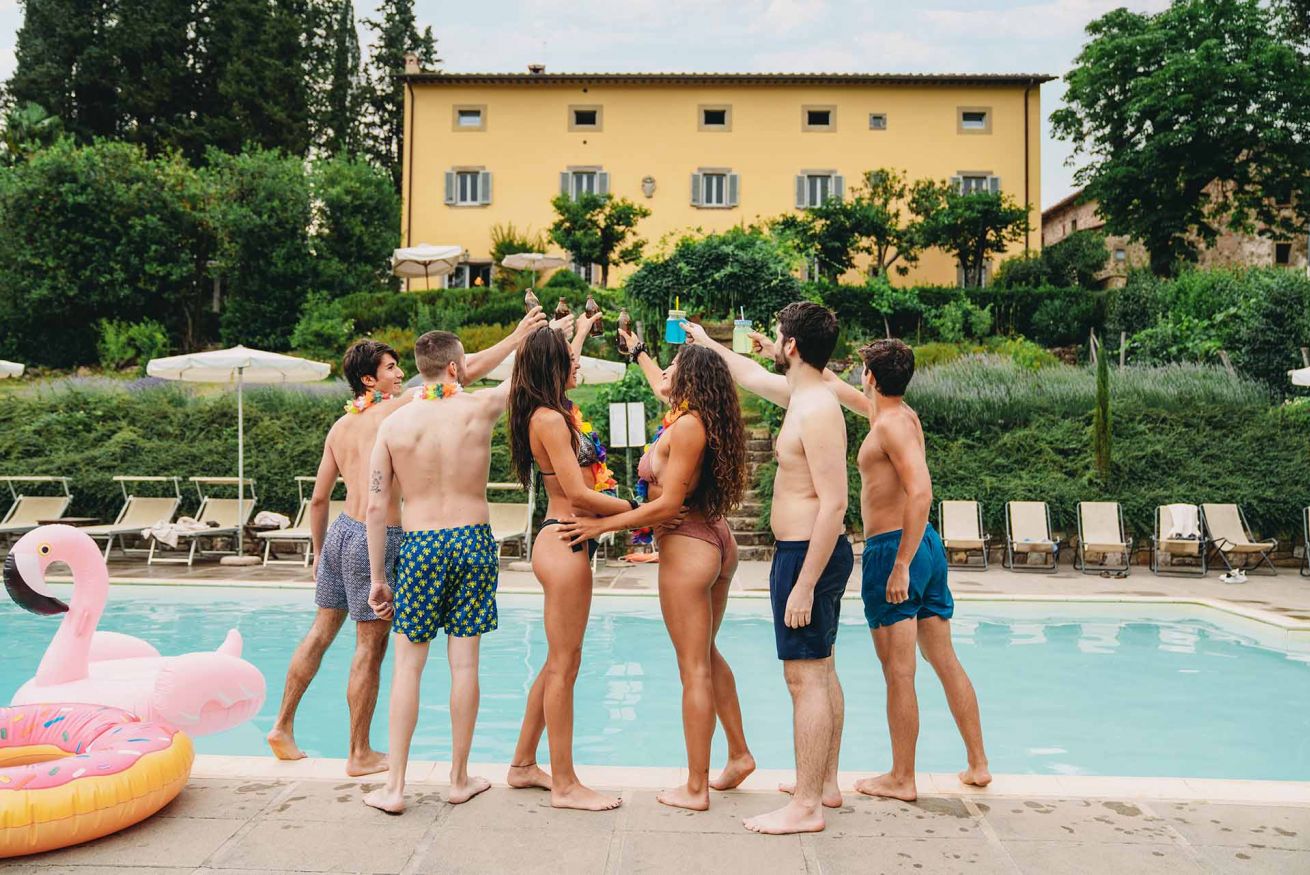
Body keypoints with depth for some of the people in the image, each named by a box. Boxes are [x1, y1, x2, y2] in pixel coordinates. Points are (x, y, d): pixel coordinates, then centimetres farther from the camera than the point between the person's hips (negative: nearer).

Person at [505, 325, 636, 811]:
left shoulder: (552, 414, 13)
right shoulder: (550, 419, -15)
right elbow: (578, 494, -18)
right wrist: (637, 510, -11)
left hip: (566, 544, 11)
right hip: (563, 544, -11)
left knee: (558, 663, 16)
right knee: (564, 666, -4)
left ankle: (523, 765, 28)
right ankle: (564, 784, 6)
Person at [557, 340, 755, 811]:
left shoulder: (688, 424, -17)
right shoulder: (700, 418, 9)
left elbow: (667, 504, -19)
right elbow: (662, 387, 32)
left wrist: (603, 525, -14)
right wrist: (636, 348, 46)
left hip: (687, 548, -10)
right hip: (716, 542, 10)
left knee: (694, 668, -2)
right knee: (706, 655, 22)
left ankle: (695, 788, 7)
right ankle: (739, 753, 31)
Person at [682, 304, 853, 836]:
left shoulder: (817, 410, -21)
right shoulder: (799, 394, 9)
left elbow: (834, 503, -25)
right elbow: (753, 377, 31)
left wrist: (804, 584, -25)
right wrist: (707, 343, 40)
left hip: (806, 554, -11)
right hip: (809, 551, 11)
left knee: (805, 676, -5)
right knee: (820, 672, 17)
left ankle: (805, 807, 3)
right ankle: (825, 783, 30)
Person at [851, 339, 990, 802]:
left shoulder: (892, 425, -14)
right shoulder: (903, 415, 13)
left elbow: (920, 492, -25)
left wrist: (901, 565, -27)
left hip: (893, 550, -9)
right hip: (927, 545, 9)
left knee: (899, 672, -1)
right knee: (946, 660, 14)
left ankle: (901, 779, 8)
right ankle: (978, 764, 23)